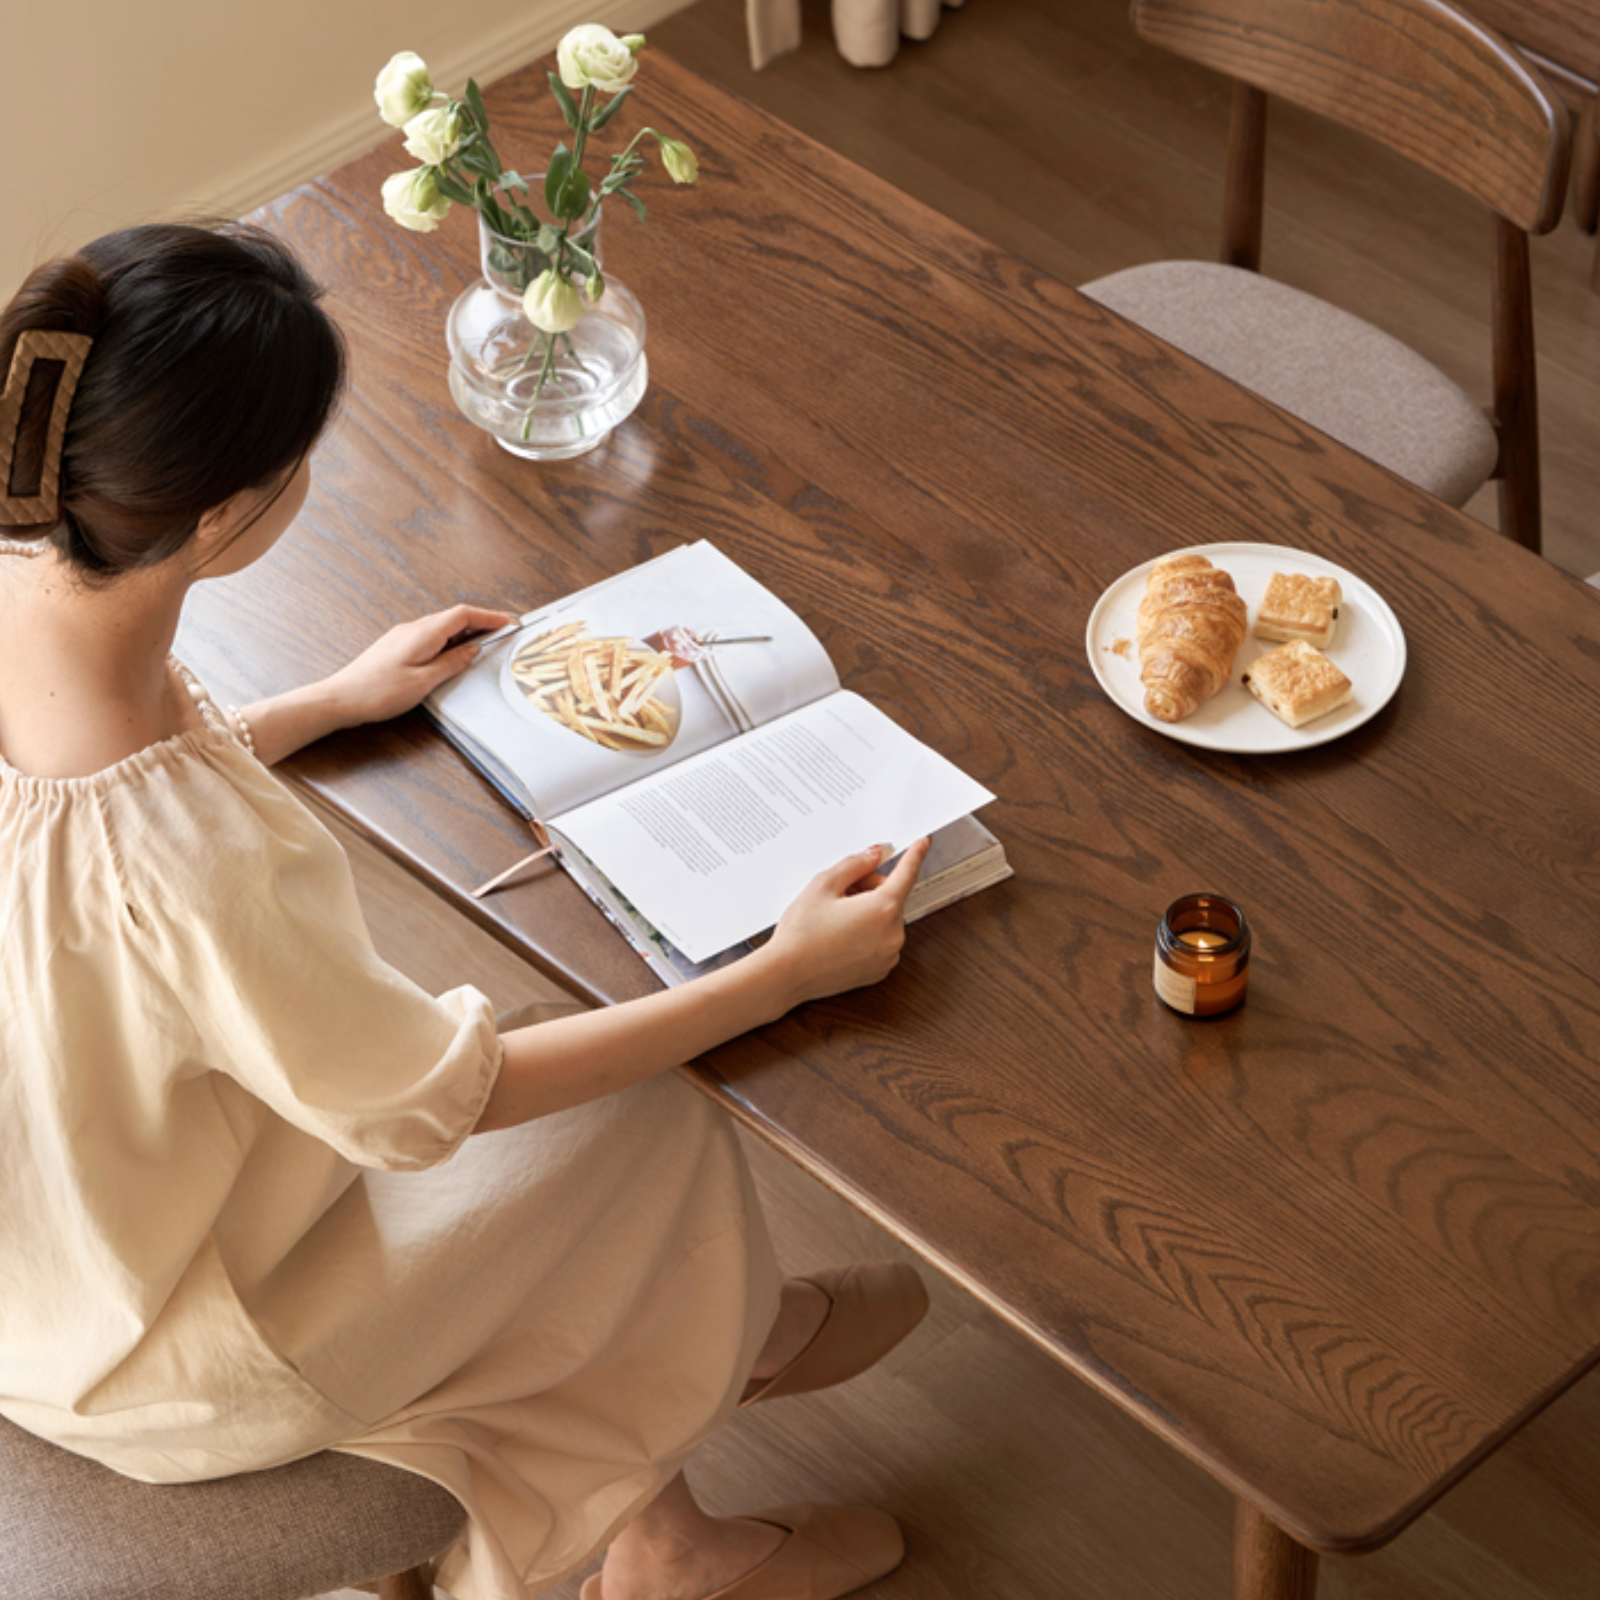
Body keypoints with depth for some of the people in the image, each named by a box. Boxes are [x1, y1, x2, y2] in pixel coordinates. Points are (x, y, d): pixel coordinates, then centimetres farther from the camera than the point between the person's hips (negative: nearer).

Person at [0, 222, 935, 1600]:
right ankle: (738, 1339, 41)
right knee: (650, 1133, 8)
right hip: (142, 1360, -7)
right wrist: (786, 975, -16)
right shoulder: (189, 864, -41)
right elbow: (435, 1101, -24)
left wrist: (339, 700, 16)